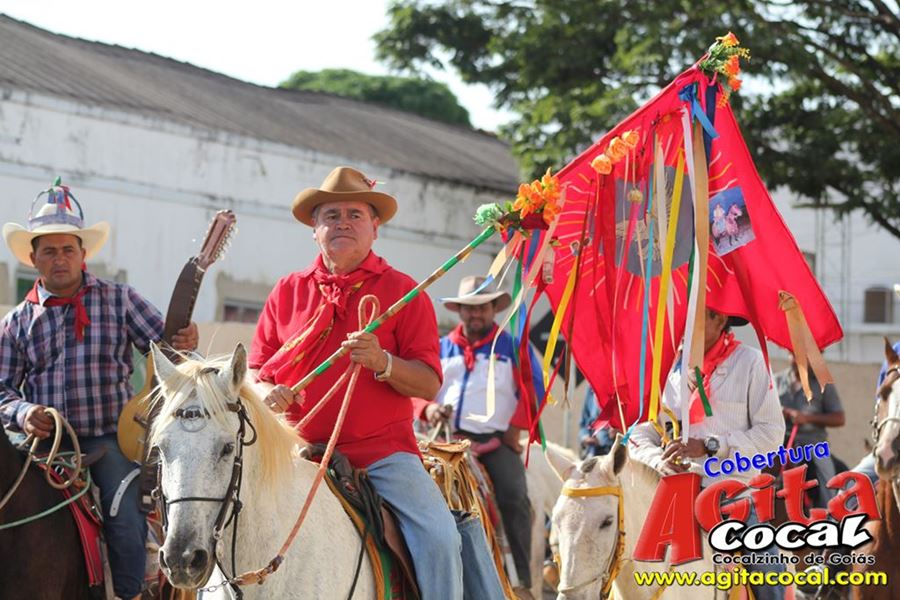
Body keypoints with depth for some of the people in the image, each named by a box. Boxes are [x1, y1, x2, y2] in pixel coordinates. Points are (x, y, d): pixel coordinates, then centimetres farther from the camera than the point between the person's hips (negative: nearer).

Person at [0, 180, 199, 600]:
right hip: (43, 441, 1)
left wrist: (184, 343, -19)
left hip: (109, 438, -1)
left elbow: (163, 345, 5)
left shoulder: (119, 299, 11)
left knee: (124, 522, -22)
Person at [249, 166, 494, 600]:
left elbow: (428, 384, -1)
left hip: (383, 450, -2)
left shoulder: (403, 292, 5)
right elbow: (256, 371, 17)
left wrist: (382, 362, -20)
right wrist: (267, 393, -7)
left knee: (439, 538, -20)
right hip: (301, 449, 2)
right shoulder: (287, 292, 12)